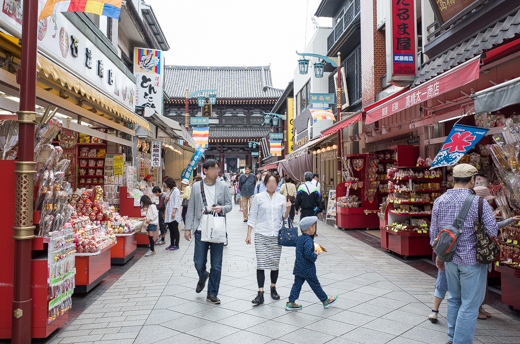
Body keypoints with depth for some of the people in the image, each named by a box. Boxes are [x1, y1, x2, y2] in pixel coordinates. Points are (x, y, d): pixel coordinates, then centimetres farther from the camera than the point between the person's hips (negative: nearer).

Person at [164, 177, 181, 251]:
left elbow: (176, 202, -14)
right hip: (168, 214, 8)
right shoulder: (170, 191, 18)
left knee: (175, 229, -4)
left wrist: (174, 212, -21)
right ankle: (172, 244, 15)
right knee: (171, 230, 10)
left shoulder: (176, 190, -8)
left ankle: (176, 245, 1)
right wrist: (166, 199, 2)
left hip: (174, 214, -8)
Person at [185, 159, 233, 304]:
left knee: (216, 265, 5)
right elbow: (191, 208, 5)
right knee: (199, 263, 4)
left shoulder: (223, 187, 3)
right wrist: (188, 228, 1)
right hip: (201, 230, 0)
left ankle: (212, 294, 20)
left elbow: (229, 205, 9)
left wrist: (222, 208, -14)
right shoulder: (196, 186, 3)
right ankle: (203, 278, 39)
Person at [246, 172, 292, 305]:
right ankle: (260, 293, -2)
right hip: (261, 235, -2)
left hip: (277, 235, 2)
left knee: (275, 263, 8)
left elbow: (284, 217, 13)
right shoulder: (258, 197, 2)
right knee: (261, 263, -7)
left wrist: (288, 209, -6)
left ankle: (273, 288, 27)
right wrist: (248, 234, 0)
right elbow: (252, 216, 4)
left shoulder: (281, 198, 8)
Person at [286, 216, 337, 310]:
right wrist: (315, 255, -13)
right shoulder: (308, 241, -22)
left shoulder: (299, 238, 7)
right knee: (315, 285, 8)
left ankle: (291, 303, 10)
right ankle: (325, 301, 25)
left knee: (297, 284, 11)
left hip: (298, 268, 8)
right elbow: (308, 254, -30)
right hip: (308, 269, -8)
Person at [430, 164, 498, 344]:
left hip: (450, 259, 6)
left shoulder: (439, 201, 0)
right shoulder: (478, 202, -17)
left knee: (454, 299, 21)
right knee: (470, 304, 5)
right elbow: (493, 231, -13)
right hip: (472, 259, -6)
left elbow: (434, 232, 6)